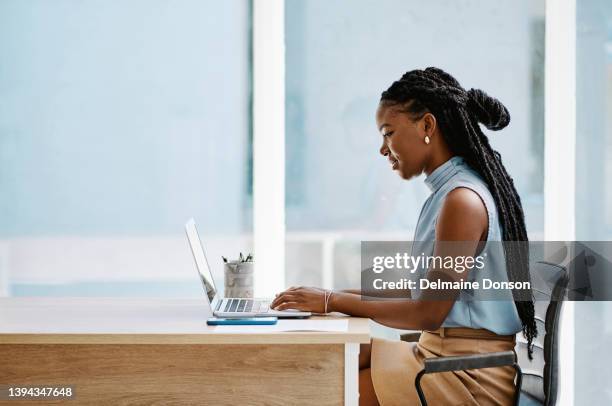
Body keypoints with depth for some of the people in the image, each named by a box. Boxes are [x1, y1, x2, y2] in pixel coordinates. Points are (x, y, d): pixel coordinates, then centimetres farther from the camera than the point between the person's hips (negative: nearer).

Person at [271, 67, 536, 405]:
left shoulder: (463, 199, -17)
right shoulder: (448, 192, 12)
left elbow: (429, 312, -18)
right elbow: (421, 291, 15)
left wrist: (334, 302, -11)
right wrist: (334, 296, 7)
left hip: (468, 376, -9)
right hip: (441, 351, 9)